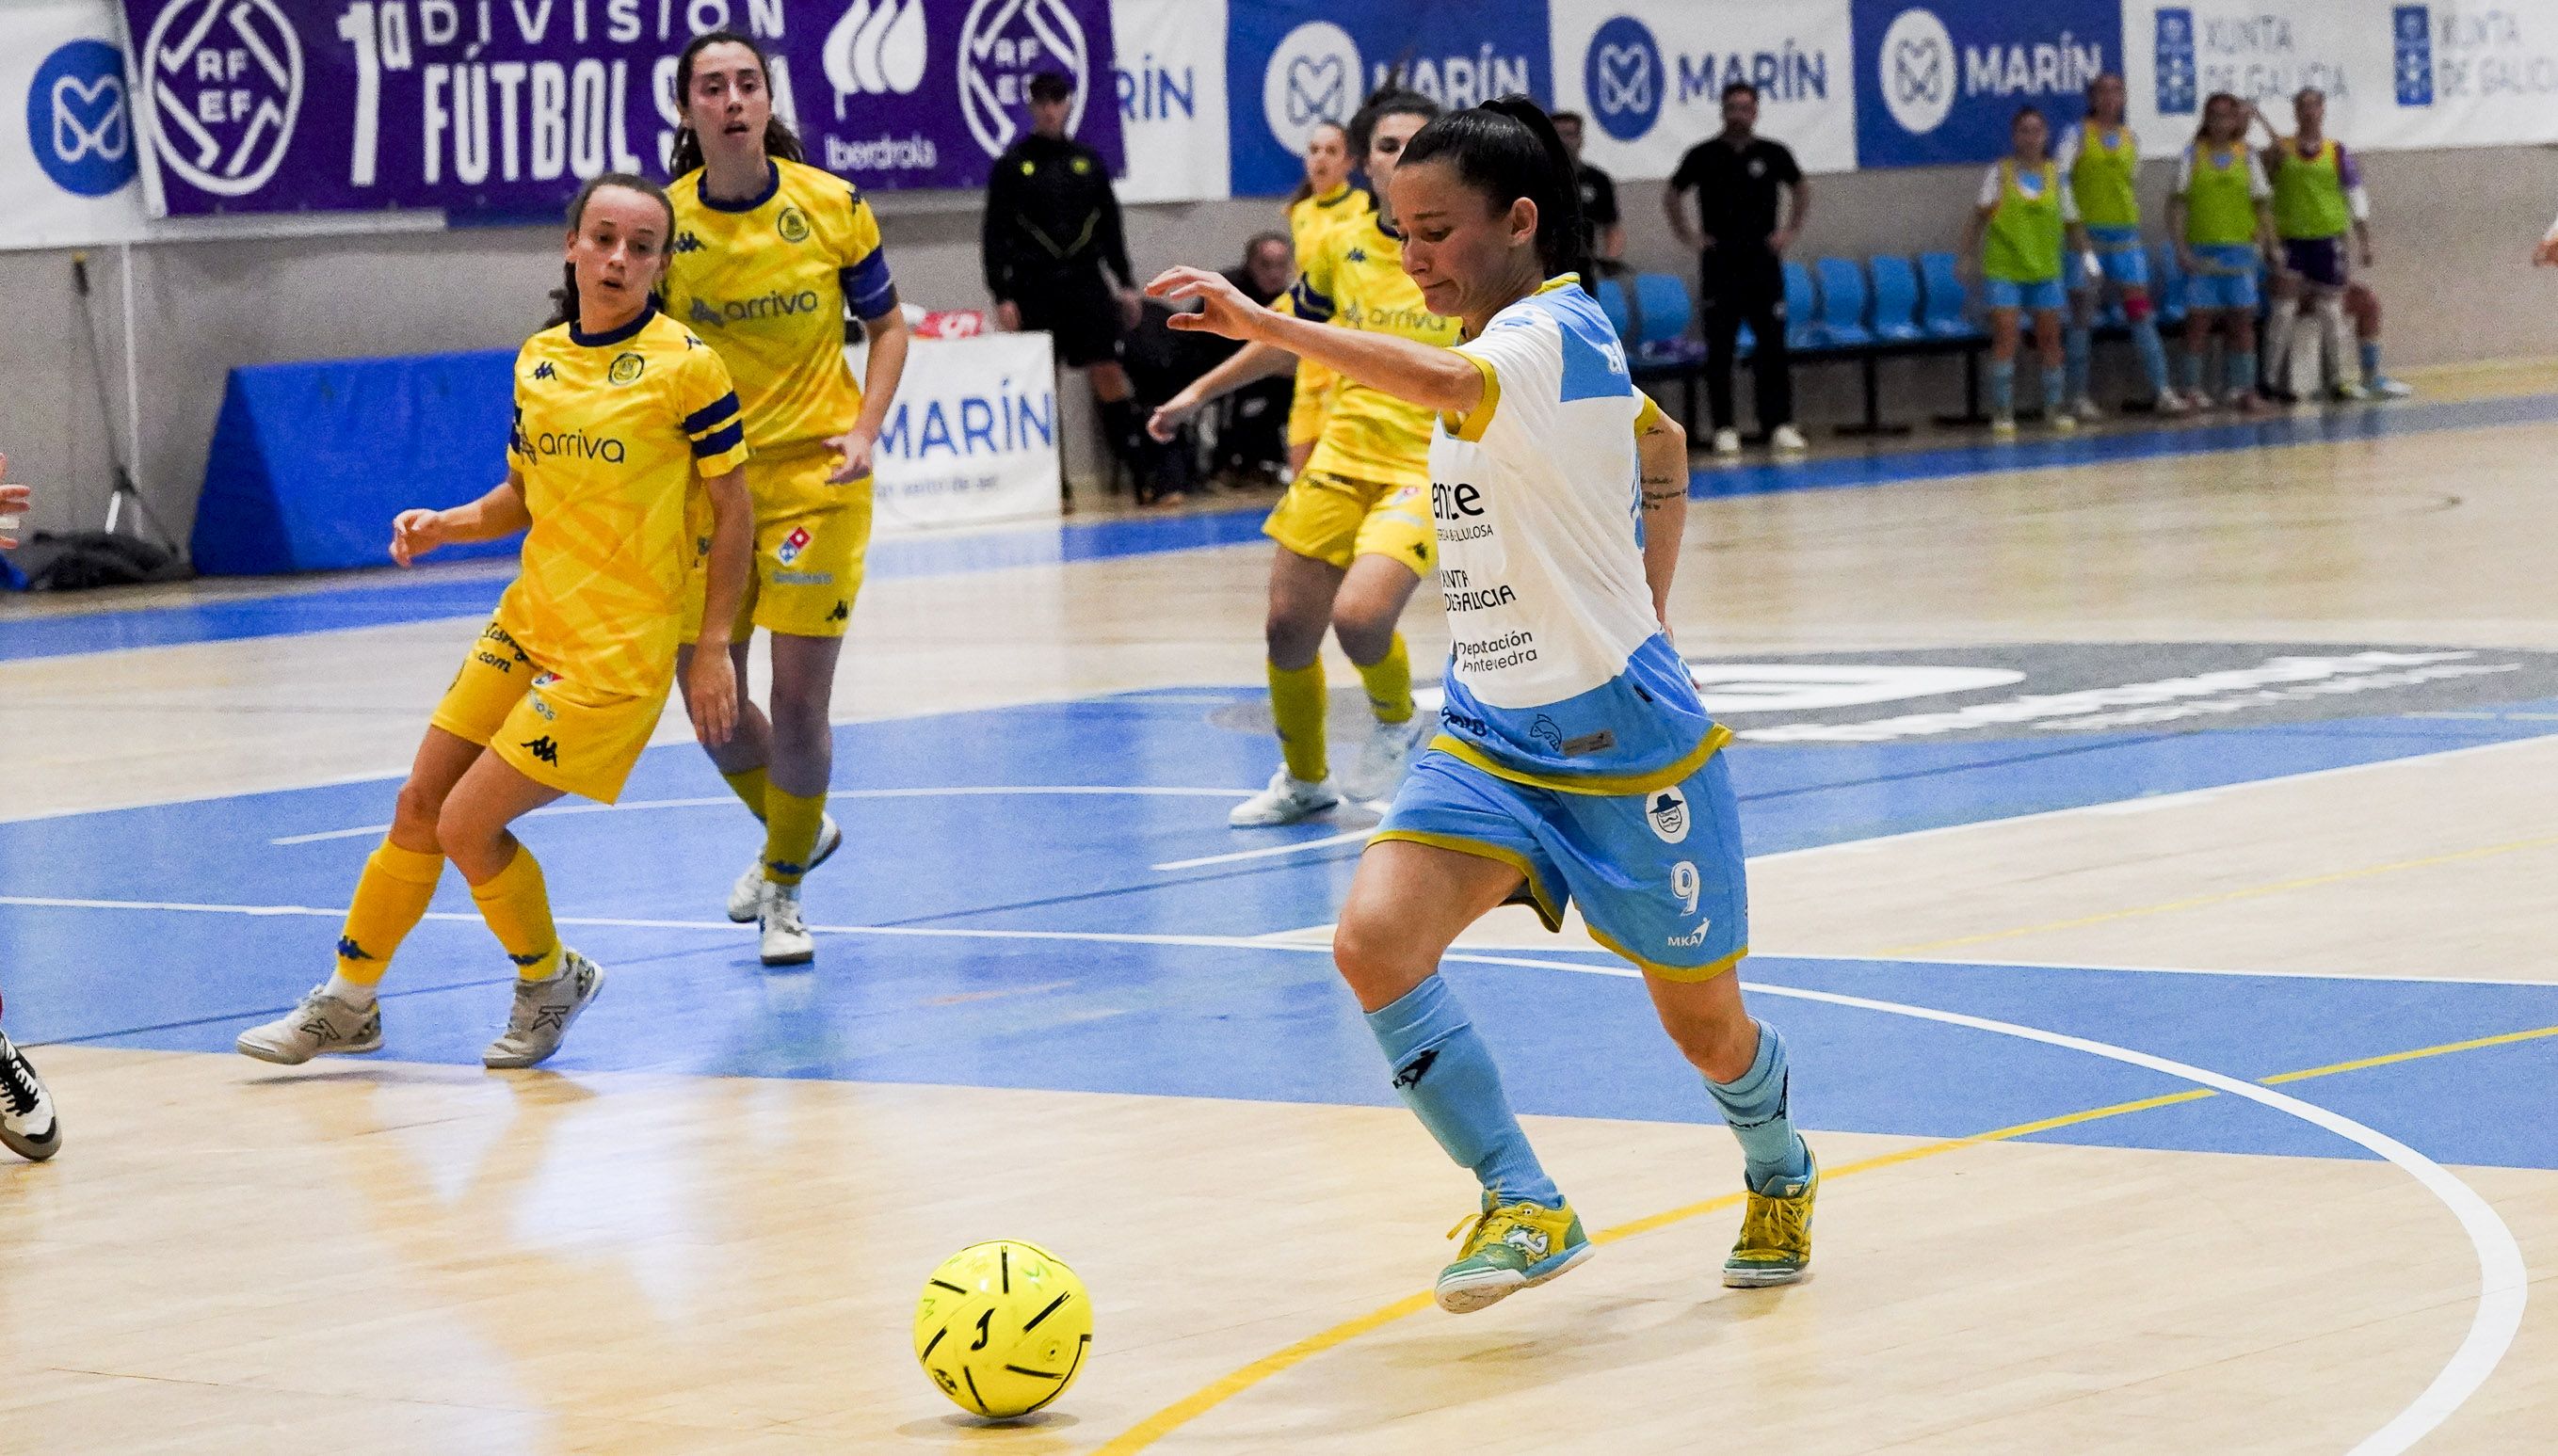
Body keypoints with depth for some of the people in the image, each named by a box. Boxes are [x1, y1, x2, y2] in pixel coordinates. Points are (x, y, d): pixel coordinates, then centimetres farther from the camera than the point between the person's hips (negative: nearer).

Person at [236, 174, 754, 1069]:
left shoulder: (686, 365, -11)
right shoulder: (537, 359, 7)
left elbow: (733, 510, -7)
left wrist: (714, 647, -9)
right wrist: (442, 527, -1)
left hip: (619, 650, -6)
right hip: (528, 623, 6)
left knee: (468, 826, -10)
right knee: (419, 809, 9)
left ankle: (550, 982, 16)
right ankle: (348, 1003, 25)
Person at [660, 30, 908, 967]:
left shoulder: (831, 206, -6)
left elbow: (887, 325, 6)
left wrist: (866, 428, -8)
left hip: (814, 471, -2)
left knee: (799, 700, -5)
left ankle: (784, 885, 20)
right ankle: (796, 832, 37)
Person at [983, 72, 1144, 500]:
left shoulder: (1089, 161, 11)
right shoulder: (1013, 164, 3)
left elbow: (1110, 227, 17)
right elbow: (996, 234, 1)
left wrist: (1125, 283, 12)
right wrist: (1002, 295, -6)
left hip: (1086, 283, 2)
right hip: (1035, 288, -2)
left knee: (1108, 371, -5)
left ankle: (1141, 467, -4)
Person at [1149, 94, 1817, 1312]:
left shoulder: (1558, 331, -19)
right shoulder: (1500, 350, 8)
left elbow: (1445, 383, -43)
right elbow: (1663, 446, 23)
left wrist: (1262, 324, -50)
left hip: (1624, 741, -7)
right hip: (1489, 735, 7)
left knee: (1705, 1028, 10)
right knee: (1375, 940, -19)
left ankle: (1780, 1177, 43)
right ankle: (1525, 1206, -10)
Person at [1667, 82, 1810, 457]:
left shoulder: (1773, 154, 4)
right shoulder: (1703, 155, 0)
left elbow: (1801, 190, 19)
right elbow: (1672, 196, 12)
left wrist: (1791, 230, 8)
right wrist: (1688, 235, 3)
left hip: (1763, 261, 1)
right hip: (1719, 264, -1)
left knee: (1772, 345, -1)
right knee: (1720, 349, 0)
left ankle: (1780, 423, 2)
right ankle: (1724, 429, 4)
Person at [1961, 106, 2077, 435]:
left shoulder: (2056, 174, 5)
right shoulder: (1999, 173, -2)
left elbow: (2069, 220, 10)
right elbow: (1979, 216, -4)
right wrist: (1966, 256, -11)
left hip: (2045, 271, 3)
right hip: (2003, 269, -3)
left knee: (2049, 337, 7)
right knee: (2005, 337, -9)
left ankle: (2056, 407, 18)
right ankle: (2002, 412, -6)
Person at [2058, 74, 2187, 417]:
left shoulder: (2131, 139, 12)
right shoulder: (2077, 135, -2)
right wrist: (2075, 227, -17)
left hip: (2125, 235, 4)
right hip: (2086, 233, -4)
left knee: (2141, 311, -2)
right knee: (2082, 315, 0)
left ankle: (2161, 390, -4)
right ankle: (2078, 396, 5)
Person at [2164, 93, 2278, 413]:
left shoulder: (2248, 157, 8)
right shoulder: (2193, 156, 3)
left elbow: (2263, 206, 9)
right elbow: (2177, 203, 0)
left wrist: (2265, 243, -3)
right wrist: (2180, 248, -9)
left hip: (2240, 249, 2)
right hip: (2201, 251, -2)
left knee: (2241, 320, 3)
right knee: (2198, 319, -3)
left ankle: (2242, 387, 7)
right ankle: (2194, 388, 0)